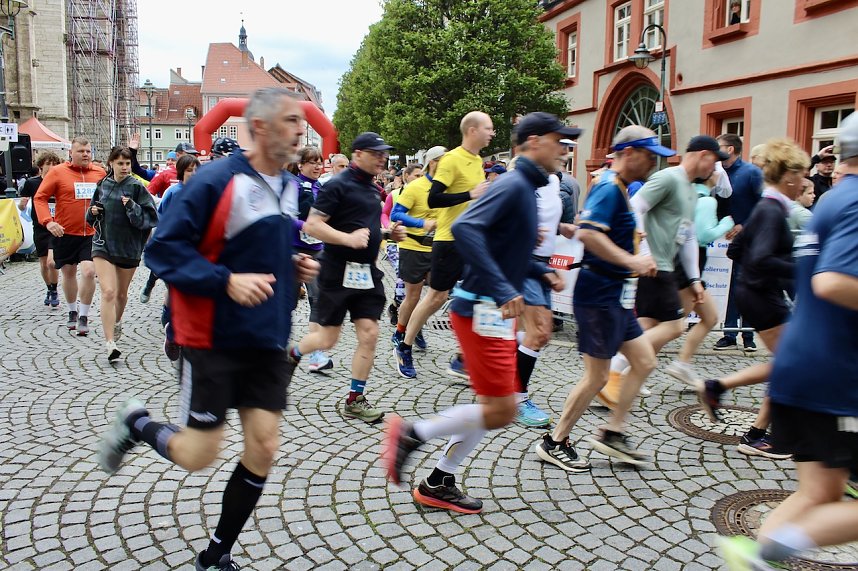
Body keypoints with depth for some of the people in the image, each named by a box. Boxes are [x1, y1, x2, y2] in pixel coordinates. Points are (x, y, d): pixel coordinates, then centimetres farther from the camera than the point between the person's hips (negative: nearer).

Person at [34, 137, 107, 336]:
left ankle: (83, 316, 2)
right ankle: (72, 312, 34)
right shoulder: (58, 172, -3)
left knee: (89, 272, -13)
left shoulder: (100, 173, 3)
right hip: (65, 233, 0)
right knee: (68, 273, 13)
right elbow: (40, 198, -3)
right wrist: (48, 221, -16)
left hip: (91, 234, 0)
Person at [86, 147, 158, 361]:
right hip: (103, 245, 1)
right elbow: (93, 217, 19)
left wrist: (131, 207, -23)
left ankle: (116, 324, 45)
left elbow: (149, 217, -11)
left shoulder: (136, 187, -5)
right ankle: (110, 344, -14)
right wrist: (94, 212, -2)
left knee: (121, 293, 16)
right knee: (108, 292, -13)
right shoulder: (102, 186, 5)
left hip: (128, 247, -1)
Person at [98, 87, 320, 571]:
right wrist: (226, 281, -27)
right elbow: (164, 249, -16)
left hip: (268, 341, 7)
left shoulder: (291, 187, 8)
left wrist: (297, 265, 3)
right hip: (214, 340, -6)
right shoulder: (217, 181, -16)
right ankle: (137, 423, 35)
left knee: (264, 449, 4)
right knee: (198, 455, 2)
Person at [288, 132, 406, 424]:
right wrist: (348, 238, -28)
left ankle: (355, 400, 12)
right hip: (338, 271, -7)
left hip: (367, 271, 7)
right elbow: (312, 225, -17)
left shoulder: (372, 188, 15)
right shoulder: (338, 185, -11)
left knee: (369, 335, 1)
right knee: (327, 339, 3)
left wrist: (388, 233, 10)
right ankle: (291, 354, 36)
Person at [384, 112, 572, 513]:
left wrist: (540, 272, 12)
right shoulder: (513, 185, -15)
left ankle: (439, 483, 24)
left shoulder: (526, 188, 15)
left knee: (495, 406, 15)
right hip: (482, 311, -10)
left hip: (494, 313, 10)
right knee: (501, 411, -6)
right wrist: (503, 289, -30)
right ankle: (412, 434, 7)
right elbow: (464, 229, -30)